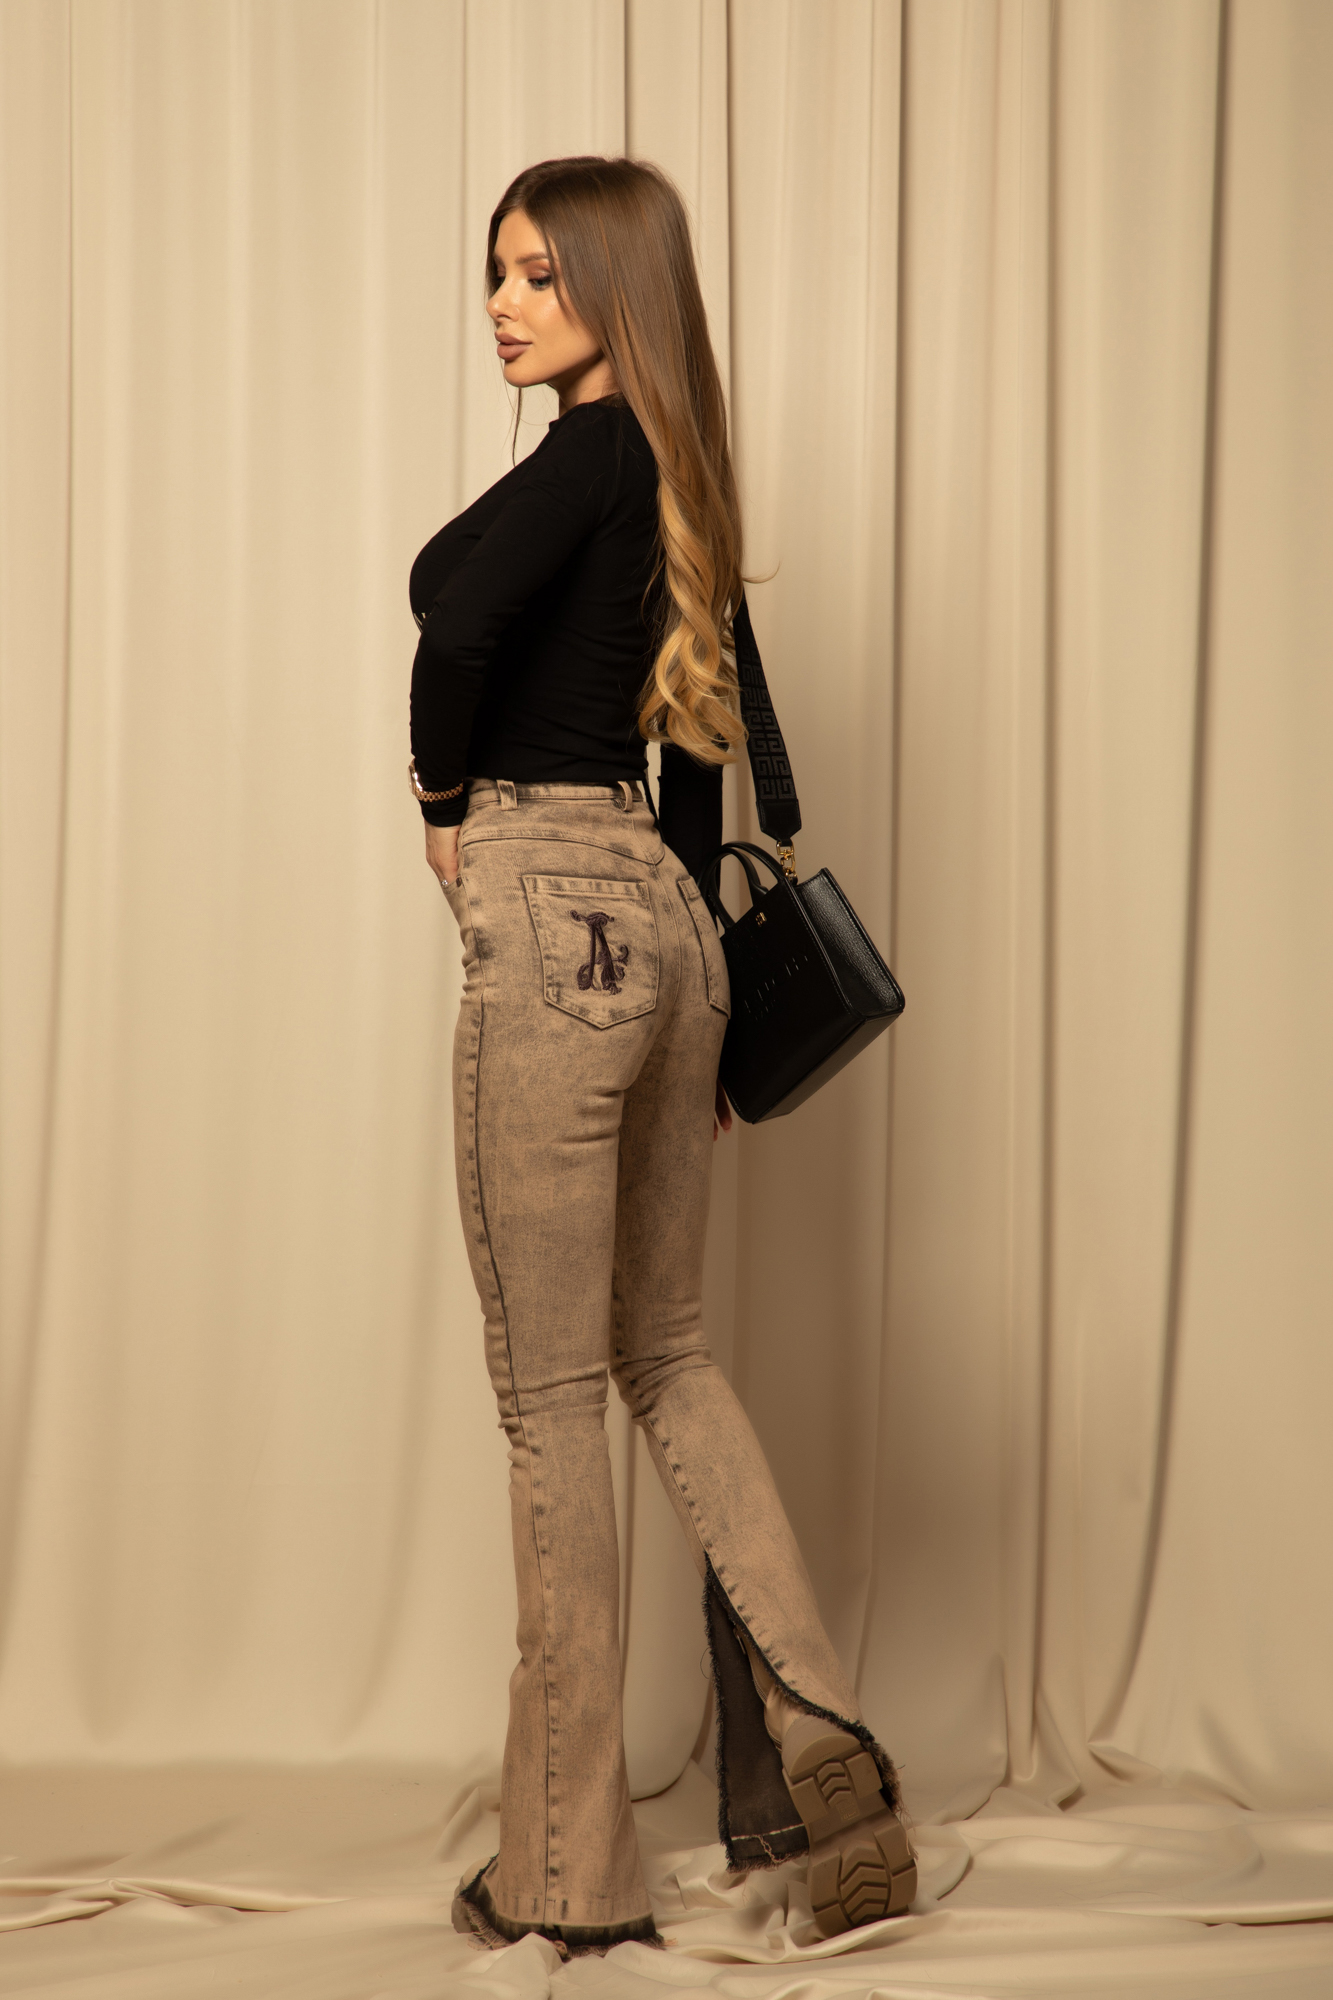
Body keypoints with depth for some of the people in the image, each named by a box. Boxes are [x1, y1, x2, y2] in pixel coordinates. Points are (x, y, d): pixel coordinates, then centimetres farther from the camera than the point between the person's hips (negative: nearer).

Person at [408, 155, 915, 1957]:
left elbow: (460, 618, -30)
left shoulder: (594, 452, -11)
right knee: (664, 1350, 19)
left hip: (556, 925, -9)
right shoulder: (674, 477, 16)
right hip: (664, 923, 9)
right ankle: (811, 1737, 11)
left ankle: (569, 1872, 8)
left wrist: (446, 803, -11)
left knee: (552, 1397, -1)